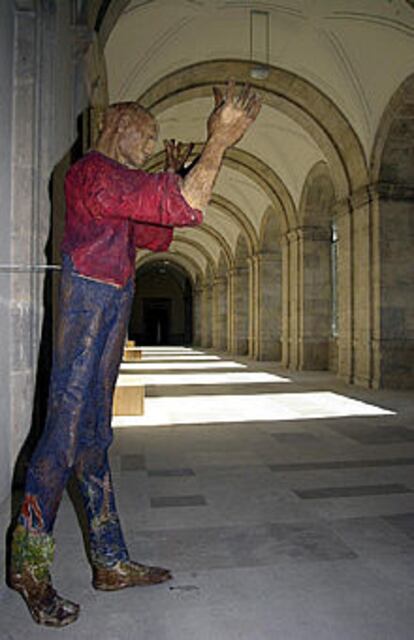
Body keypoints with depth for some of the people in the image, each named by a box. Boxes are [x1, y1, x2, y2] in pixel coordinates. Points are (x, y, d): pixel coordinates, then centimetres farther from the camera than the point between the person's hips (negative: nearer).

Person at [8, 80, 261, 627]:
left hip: (108, 323, 10)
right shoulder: (94, 173, -11)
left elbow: (158, 237, 25)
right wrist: (220, 140, -17)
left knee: (93, 439, 10)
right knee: (65, 434, -5)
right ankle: (30, 564, 13)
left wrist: (173, 177, 20)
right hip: (86, 317, -10)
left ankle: (111, 562, 20)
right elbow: (184, 208, -23)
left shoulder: (116, 184, 22)